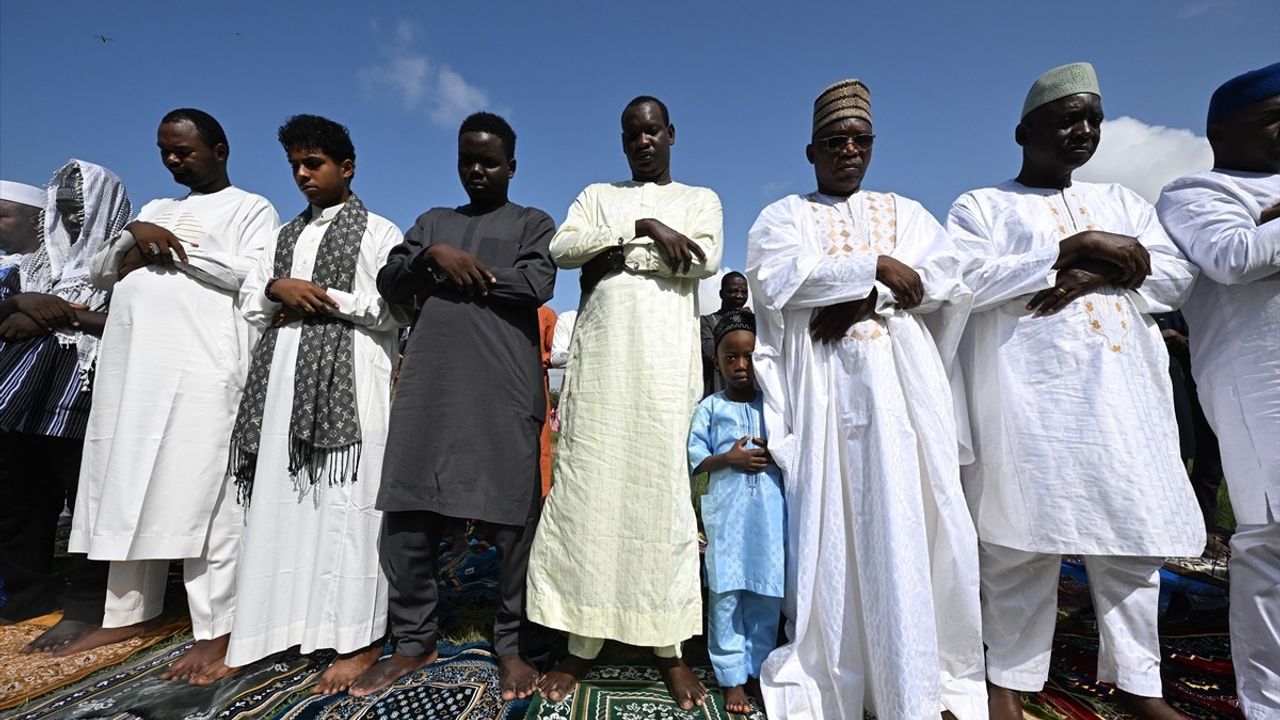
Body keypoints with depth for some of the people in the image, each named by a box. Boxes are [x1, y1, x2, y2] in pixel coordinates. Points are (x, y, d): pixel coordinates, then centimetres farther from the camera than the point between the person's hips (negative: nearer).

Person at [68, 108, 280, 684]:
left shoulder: (250, 208, 7)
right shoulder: (156, 208, 27)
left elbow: (255, 275, -10)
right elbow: (100, 273, 22)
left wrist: (174, 246, -6)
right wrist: (134, 237, 3)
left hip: (204, 368, -7)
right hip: (133, 366, 7)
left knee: (203, 495, -9)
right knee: (129, 490, 9)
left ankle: (216, 632, -3)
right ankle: (129, 613, 21)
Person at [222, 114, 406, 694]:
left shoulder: (378, 231, 5)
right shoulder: (285, 235, 24)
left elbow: (392, 310, -5)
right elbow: (249, 301, 18)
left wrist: (324, 300, -8)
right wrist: (279, 292, -2)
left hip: (350, 374, -6)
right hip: (285, 375, 6)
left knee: (347, 500, -7)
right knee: (282, 497, 3)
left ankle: (360, 636, 0)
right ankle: (283, 620, 14)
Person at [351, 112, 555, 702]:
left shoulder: (533, 222, 14)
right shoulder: (433, 221, 24)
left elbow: (537, 284, -5)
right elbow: (389, 284, 14)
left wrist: (463, 274, 0)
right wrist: (433, 256, -3)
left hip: (505, 387, -3)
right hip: (429, 384, 4)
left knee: (512, 518, -2)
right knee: (407, 515, 3)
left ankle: (512, 644, 14)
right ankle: (415, 640, 22)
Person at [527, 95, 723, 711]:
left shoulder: (700, 199, 20)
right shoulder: (597, 195, 23)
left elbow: (706, 260, -2)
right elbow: (561, 249, 3)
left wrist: (618, 255, -4)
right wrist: (644, 228, -7)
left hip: (665, 354, -1)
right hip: (599, 352, 2)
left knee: (663, 488, -4)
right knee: (587, 486, -3)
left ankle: (669, 645, 9)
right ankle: (582, 643, 9)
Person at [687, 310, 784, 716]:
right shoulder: (710, 407, 2)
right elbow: (693, 458, 0)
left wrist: (777, 453, -11)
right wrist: (728, 458, -15)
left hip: (770, 513, 2)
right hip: (726, 514, -2)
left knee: (766, 596, 11)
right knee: (726, 594, 5)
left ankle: (757, 671, 30)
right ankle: (732, 677, 22)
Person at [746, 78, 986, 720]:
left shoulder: (905, 211, 22)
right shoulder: (783, 215, 14)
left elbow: (948, 280, 5)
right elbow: (778, 279, -8)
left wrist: (860, 297, -10)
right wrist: (877, 267, -7)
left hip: (902, 383, 3)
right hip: (822, 386, -2)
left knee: (912, 523, 0)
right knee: (828, 525, -2)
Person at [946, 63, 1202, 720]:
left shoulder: (1120, 202, 23)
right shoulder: (981, 206, 7)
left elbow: (1177, 277, 12)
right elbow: (969, 278, -11)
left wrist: (1099, 270, -7)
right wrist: (1076, 248, -10)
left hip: (1124, 395, 6)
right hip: (1029, 395, -5)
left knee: (1134, 541, 10)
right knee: (1022, 543, -3)